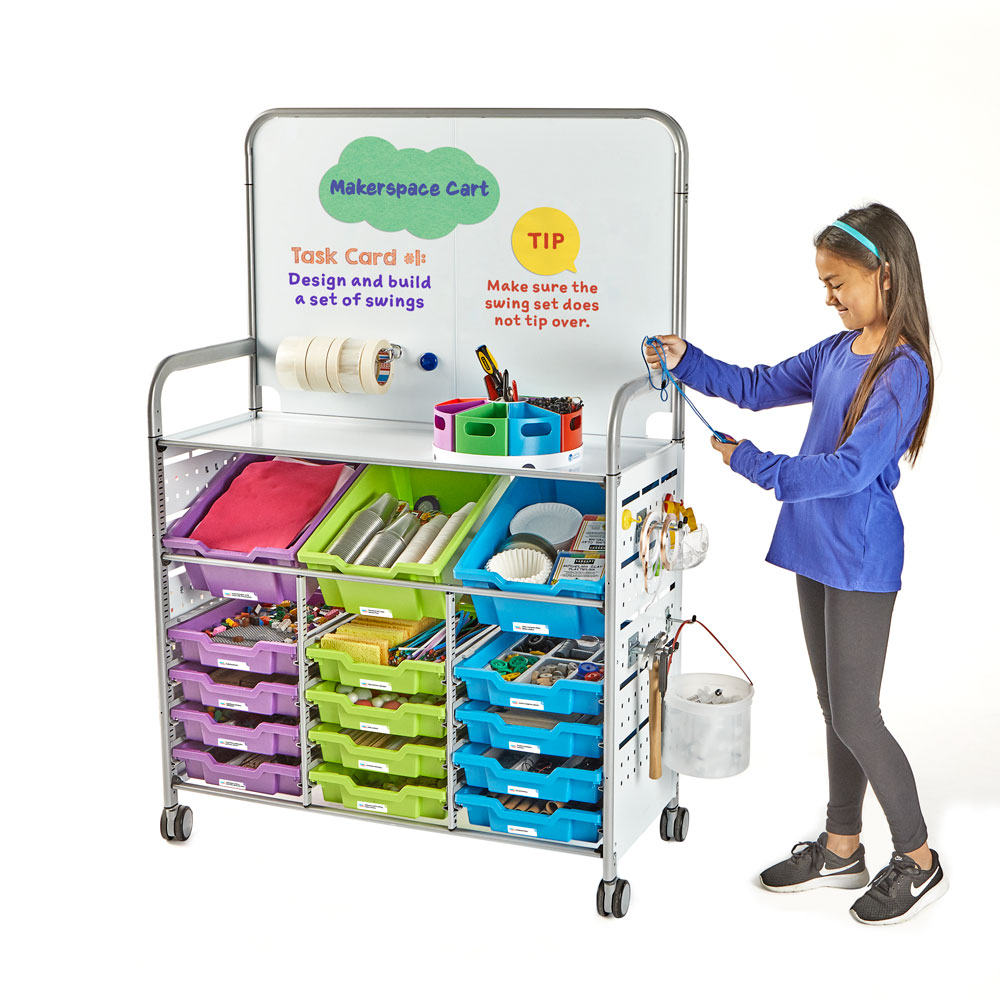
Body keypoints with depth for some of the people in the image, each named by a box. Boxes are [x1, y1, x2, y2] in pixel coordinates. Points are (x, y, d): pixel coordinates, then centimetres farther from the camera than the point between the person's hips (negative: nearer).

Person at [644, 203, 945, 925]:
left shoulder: (903, 372, -18)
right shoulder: (838, 351, 8)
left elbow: (850, 469, -24)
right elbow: (758, 387, 17)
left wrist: (753, 464, -22)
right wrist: (685, 362, 5)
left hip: (862, 562, -8)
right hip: (817, 551, 8)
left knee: (855, 717, -2)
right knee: (835, 708, 16)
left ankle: (918, 861, 13)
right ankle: (841, 847, 29)